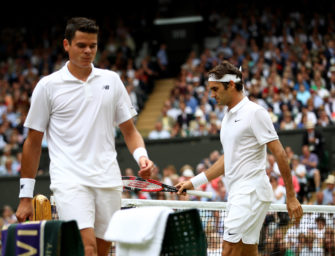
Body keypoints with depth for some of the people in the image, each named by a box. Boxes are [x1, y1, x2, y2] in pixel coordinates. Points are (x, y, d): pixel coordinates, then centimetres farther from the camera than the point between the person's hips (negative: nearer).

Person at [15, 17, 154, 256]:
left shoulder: (111, 80, 12)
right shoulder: (48, 86, 3)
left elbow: (129, 130, 16)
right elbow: (33, 142, 7)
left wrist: (141, 156, -5)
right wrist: (25, 196, 5)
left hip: (108, 181, 4)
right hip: (70, 181, -4)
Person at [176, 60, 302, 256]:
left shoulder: (255, 112, -10)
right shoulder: (229, 116, 17)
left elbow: (279, 153, -12)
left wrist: (291, 197, -15)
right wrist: (194, 182, 21)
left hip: (252, 191, -9)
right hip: (237, 194, 9)